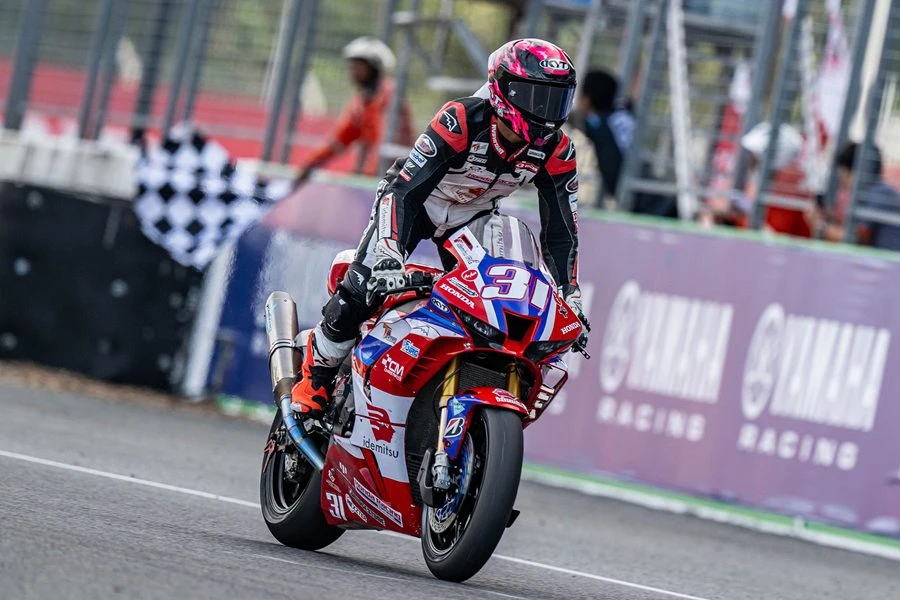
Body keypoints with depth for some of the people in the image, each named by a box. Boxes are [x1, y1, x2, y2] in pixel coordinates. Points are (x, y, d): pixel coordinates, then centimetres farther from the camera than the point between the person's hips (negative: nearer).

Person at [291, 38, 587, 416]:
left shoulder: (556, 152, -20)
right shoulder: (461, 122, -35)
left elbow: (561, 232, -11)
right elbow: (403, 190, -38)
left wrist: (570, 300, -19)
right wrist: (390, 258, -50)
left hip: (473, 218, 5)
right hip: (415, 200, -5)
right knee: (358, 292, -19)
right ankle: (312, 384, -1)